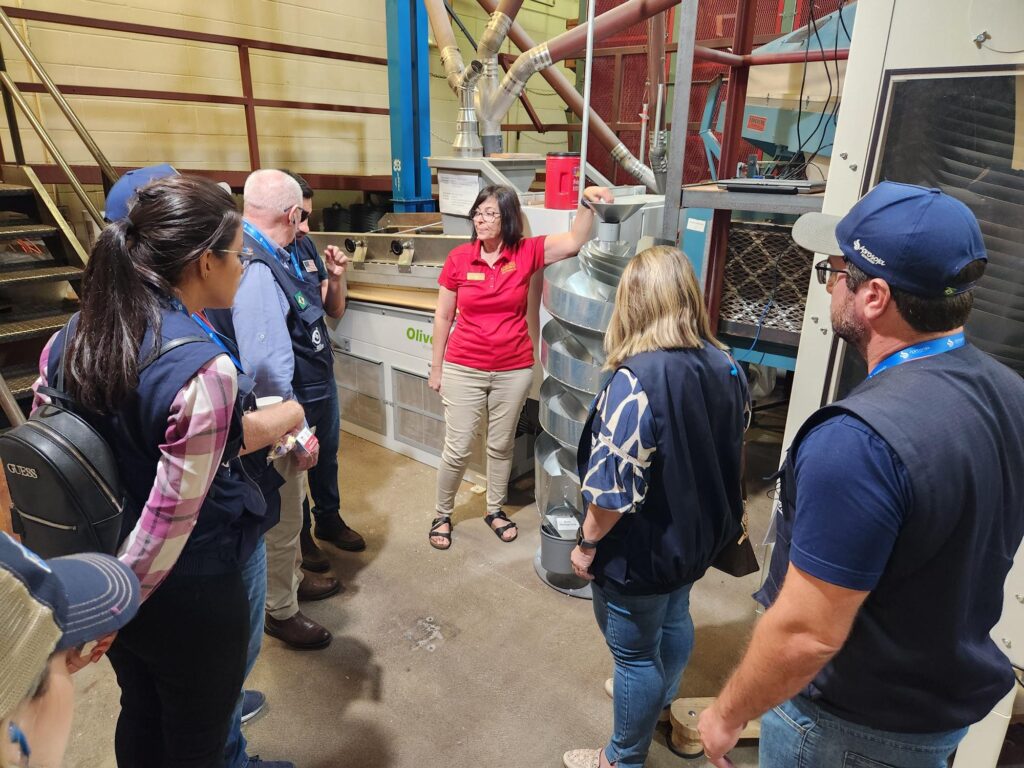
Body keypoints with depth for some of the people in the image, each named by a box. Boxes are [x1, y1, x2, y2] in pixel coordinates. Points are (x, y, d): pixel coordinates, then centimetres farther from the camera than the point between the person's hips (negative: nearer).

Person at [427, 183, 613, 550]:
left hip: (513, 370, 1)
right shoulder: (458, 259, -6)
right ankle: (442, 515, 29)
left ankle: (495, 509, 39)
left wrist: (587, 202, -33)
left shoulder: (527, 252, -5)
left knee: (501, 445, 17)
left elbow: (574, 242, -16)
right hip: (464, 369, -1)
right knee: (457, 449, 6)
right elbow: (443, 317, 1)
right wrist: (436, 368, 5)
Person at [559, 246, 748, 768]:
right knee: (674, 620, 30)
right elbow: (724, 454, 8)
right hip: (695, 535, 8)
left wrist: (588, 542, -11)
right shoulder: (725, 366, -5)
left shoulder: (637, 378, -30)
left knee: (634, 652, 12)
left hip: (642, 550, -8)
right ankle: (659, 699, 58)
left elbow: (614, 485, -28)